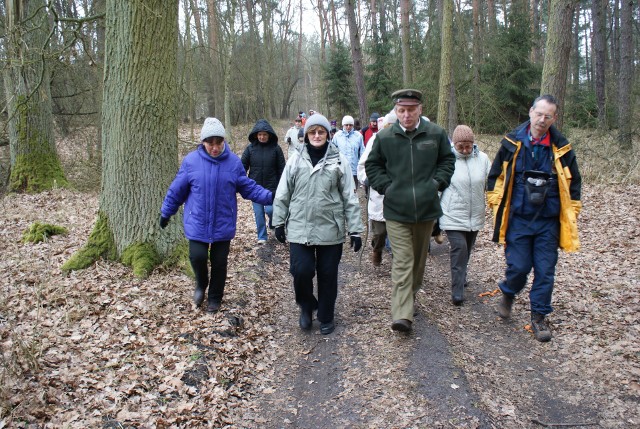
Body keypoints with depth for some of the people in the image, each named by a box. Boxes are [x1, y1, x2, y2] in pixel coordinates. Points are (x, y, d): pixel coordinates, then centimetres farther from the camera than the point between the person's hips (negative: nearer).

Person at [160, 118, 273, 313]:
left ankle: (215, 297, 32)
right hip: (197, 223, -1)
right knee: (197, 256, -9)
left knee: (219, 262, 9)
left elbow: (248, 187, 1)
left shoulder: (234, 162, -5)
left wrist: (270, 197, -12)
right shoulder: (191, 161, -6)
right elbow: (177, 190, 3)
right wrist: (166, 213, 9)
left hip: (223, 224, 1)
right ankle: (201, 284, 25)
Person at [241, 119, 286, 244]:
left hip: (271, 187, -2)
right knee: (258, 213, 6)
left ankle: (273, 224, 25)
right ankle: (262, 236, 22)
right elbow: (243, 167, 2)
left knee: (270, 210, -9)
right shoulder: (250, 148, -2)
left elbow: (281, 169, -2)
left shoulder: (275, 148, -6)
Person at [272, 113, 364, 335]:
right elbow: (282, 194, 9)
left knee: (328, 275, 8)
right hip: (299, 228, 0)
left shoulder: (338, 160, 0)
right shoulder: (296, 160, 3)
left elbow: (349, 197, 1)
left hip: (330, 230, 0)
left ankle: (326, 317, 29)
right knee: (302, 271, -7)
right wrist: (279, 222, 9)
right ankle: (306, 306, 24)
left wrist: (355, 229, -1)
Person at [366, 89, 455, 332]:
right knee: (402, 261, -7)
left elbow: (447, 160, 13)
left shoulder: (436, 134, -2)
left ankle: (411, 292, 41)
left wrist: (438, 182, -1)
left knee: (419, 257, 18)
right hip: (396, 210, -2)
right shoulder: (384, 137, -4)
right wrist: (385, 186, -3)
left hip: (426, 208, 2)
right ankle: (402, 314, -9)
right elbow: (372, 165, 10)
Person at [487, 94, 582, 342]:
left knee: (545, 271, 4)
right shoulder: (512, 142, -1)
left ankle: (539, 317, 19)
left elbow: (573, 184, 11)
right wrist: (497, 205, 4)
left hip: (548, 222, 1)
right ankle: (508, 294, 31)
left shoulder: (561, 148, 0)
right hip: (517, 220, -1)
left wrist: (570, 214, 8)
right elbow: (495, 175, 9)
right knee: (519, 267, -2)